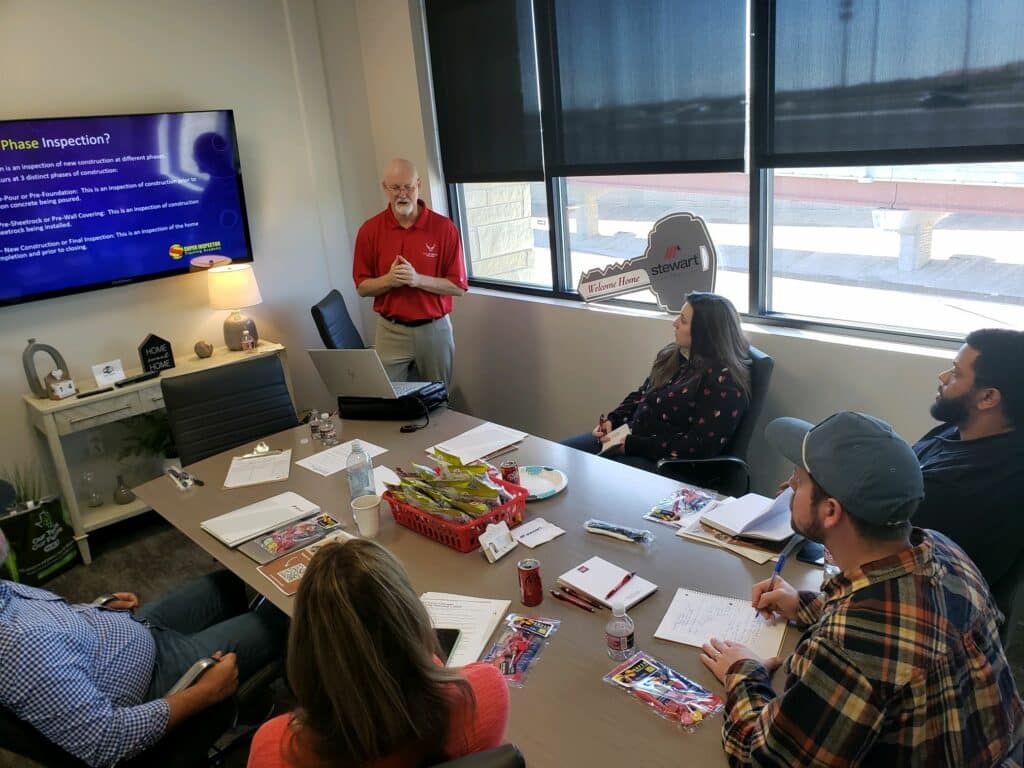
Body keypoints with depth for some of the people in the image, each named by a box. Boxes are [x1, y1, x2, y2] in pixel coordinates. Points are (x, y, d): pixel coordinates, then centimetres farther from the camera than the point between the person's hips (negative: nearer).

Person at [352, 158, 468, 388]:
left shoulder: (444, 227, -7)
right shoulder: (369, 230, -2)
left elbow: (459, 286, -6)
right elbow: (362, 287, 2)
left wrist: (417, 279, -20)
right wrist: (389, 279, -18)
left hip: (435, 329, 0)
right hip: (391, 331, 0)